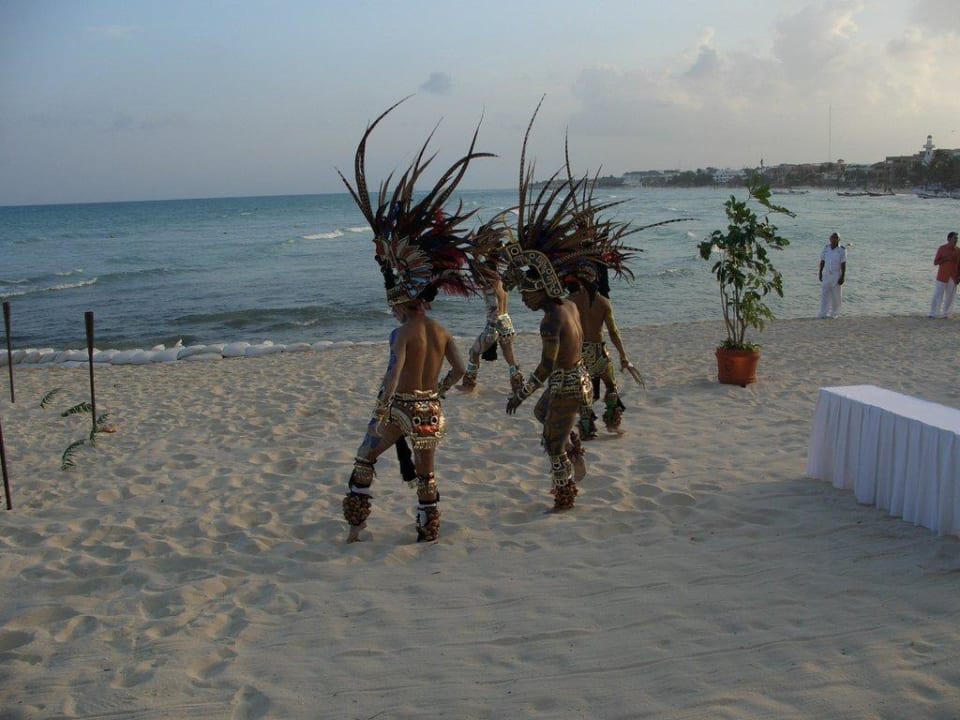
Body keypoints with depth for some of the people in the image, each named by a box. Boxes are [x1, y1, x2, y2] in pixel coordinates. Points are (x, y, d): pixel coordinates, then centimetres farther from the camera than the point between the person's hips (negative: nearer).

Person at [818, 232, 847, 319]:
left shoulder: (842, 250, -8)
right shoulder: (826, 248, 3)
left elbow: (843, 264, -10)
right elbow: (822, 261, 8)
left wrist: (842, 277, -14)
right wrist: (820, 273, 7)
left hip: (837, 275, -3)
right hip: (826, 274, 3)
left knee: (836, 295, 4)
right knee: (824, 294, -4)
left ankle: (834, 313, 16)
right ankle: (823, 313, -5)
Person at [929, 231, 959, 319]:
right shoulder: (942, 249, -4)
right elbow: (935, 262, -4)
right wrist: (946, 259, -17)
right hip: (942, 277, -3)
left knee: (950, 296, 5)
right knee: (938, 295, -4)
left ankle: (946, 314, 13)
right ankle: (933, 314, 1)